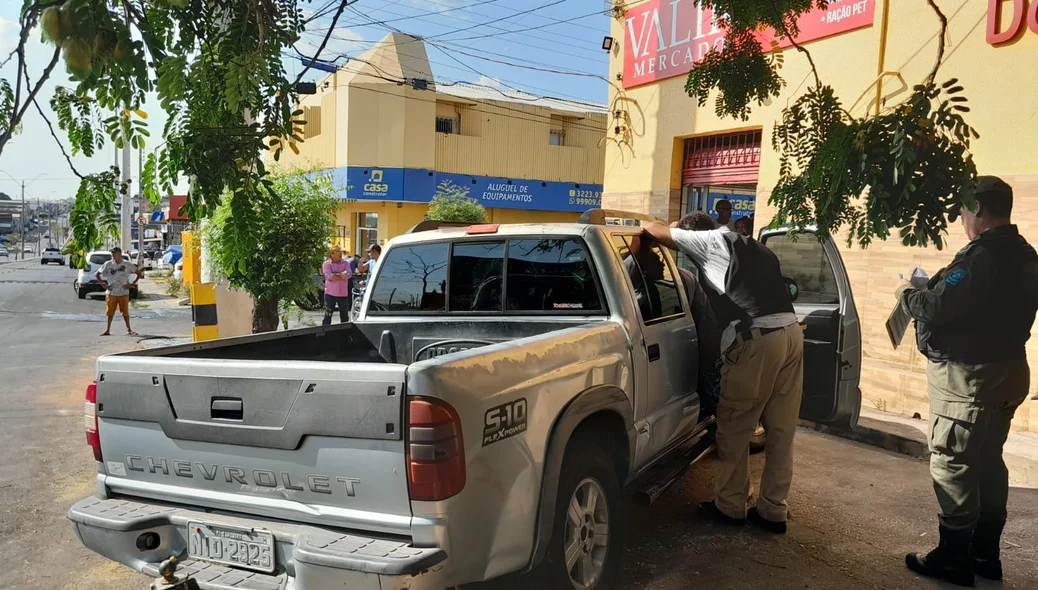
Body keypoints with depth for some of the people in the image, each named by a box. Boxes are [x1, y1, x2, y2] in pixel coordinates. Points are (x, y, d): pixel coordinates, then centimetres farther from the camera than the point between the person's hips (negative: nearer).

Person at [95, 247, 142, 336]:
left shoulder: (127, 264, -3)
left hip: (124, 293, -1)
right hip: (111, 292, 1)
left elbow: (139, 273, 3)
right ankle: (107, 330, 15)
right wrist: (103, 285, -2)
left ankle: (129, 329, 10)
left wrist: (131, 284, -4)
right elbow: (96, 274, 9)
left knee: (125, 312, 2)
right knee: (110, 312, 7)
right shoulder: (108, 264, 0)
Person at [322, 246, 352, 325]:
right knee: (328, 315, -3)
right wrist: (342, 276, -8)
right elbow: (328, 276, -16)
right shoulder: (327, 263, 0)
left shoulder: (345, 263, 8)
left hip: (343, 294, 3)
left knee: (344, 316, 12)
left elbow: (349, 274, -10)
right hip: (330, 293, -3)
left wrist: (335, 275, -13)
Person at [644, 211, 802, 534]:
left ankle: (730, 506, 16)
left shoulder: (713, 241, 7)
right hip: (791, 332, 8)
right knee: (781, 431, 12)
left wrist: (646, 229, 31)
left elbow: (655, 229, 10)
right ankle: (772, 511, 20)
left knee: (734, 428, 6)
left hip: (756, 338, -8)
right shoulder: (754, 248, 29)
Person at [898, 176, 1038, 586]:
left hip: (968, 375, -10)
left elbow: (938, 307, -24)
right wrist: (930, 290, 14)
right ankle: (985, 553, 27)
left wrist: (907, 294, -4)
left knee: (952, 464, -2)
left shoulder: (983, 255, -21)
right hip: (1003, 370, 10)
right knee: (988, 463, 16)